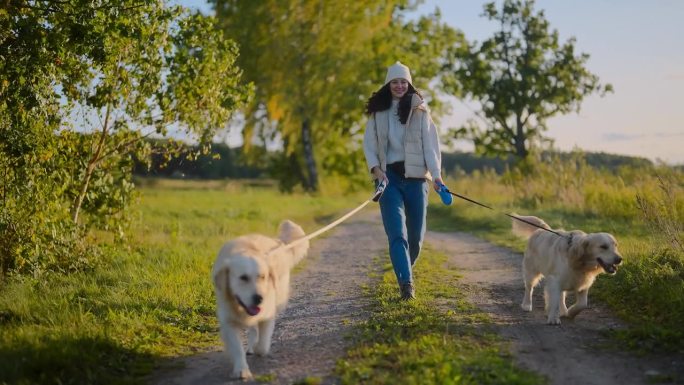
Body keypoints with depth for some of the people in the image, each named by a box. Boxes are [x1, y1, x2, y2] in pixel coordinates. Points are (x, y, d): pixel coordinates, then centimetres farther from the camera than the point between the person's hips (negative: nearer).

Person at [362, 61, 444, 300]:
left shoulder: (420, 110, 4)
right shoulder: (377, 112, 6)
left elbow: (430, 143, -1)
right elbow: (369, 143, 6)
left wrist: (436, 173, -13)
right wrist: (375, 168, -10)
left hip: (415, 176, 1)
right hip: (389, 177, -1)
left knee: (416, 232, 7)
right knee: (396, 233, -12)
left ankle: (406, 271, 30)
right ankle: (406, 283, -18)